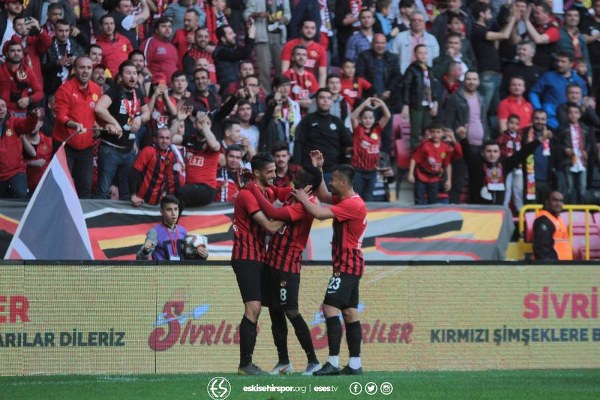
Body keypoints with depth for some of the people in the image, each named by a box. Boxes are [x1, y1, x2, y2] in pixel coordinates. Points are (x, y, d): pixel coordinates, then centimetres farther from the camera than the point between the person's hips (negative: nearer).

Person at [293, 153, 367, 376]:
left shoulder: (353, 205, -18)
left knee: (330, 307, -15)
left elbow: (320, 214, -23)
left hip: (347, 264, -10)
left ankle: (333, 362, -21)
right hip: (351, 265, 10)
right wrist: (317, 170, 20)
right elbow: (323, 196, 28)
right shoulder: (345, 200, 13)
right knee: (350, 312, 8)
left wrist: (303, 199, -7)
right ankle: (355, 364, 8)